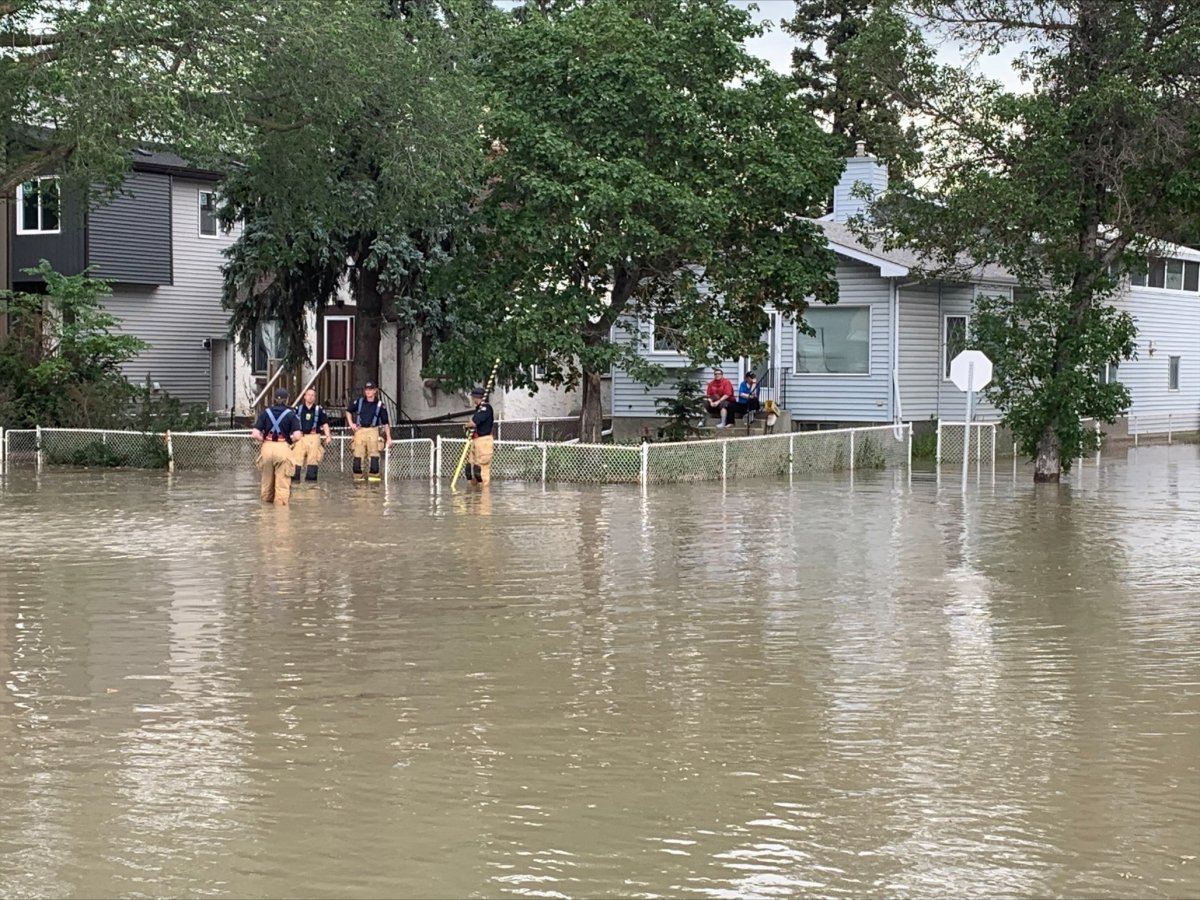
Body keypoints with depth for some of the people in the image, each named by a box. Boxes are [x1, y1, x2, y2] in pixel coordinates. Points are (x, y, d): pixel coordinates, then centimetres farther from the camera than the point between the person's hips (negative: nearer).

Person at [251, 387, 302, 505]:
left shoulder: (265, 412, 6)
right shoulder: (291, 414, 2)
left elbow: (255, 435, -4)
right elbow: (297, 436, -9)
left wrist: (262, 440, 14)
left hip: (267, 447, 2)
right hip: (283, 447, -2)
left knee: (266, 479, 16)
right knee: (282, 481, 2)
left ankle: (265, 503, 28)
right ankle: (281, 503, 1)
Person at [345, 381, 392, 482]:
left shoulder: (380, 405, 2)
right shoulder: (359, 402, 7)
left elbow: (385, 423, 4)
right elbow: (348, 411, 23)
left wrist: (388, 438, 0)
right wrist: (351, 423, 11)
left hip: (373, 431, -2)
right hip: (360, 430, 2)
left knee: (374, 453, -12)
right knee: (358, 454, -1)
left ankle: (374, 475, -10)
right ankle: (358, 475, 6)